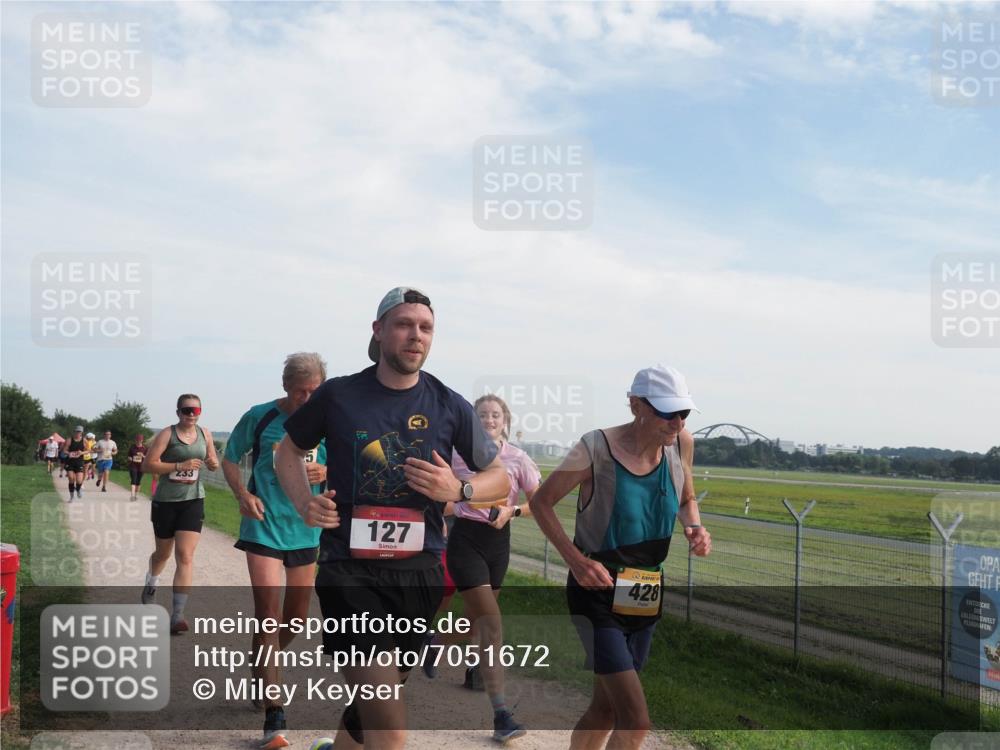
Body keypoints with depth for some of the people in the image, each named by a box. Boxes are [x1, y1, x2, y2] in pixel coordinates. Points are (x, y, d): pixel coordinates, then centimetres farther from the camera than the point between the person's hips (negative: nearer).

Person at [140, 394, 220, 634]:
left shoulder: (205, 434, 4)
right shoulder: (167, 434, -8)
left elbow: (213, 463, 18)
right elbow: (148, 464, -15)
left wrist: (214, 464, -6)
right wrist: (180, 465, -23)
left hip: (193, 501, 2)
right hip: (165, 501, -1)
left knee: (185, 556, -11)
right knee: (163, 552, 18)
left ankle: (177, 615, -13)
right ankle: (151, 582, 52)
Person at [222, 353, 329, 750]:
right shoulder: (260, 417, -5)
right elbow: (230, 459, 6)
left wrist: (326, 472, -15)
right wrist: (243, 494, -11)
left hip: (307, 529, 3)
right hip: (264, 527, -3)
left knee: (296, 617, 14)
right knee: (268, 611, -11)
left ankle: (264, 673, 44)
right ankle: (273, 716, -8)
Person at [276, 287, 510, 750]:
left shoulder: (450, 407, 4)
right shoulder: (338, 395, 1)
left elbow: (500, 479, 11)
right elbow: (289, 451, 17)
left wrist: (459, 490, -10)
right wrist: (304, 503, -2)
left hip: (418, 571, 3)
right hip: (350, 569, -3)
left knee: (367, 701, 18)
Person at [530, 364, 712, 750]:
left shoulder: (681, 444, -2)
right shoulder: (596, 449, -18)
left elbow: (687, 500, 17)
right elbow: (541, 502, -7)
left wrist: (694, 527, -6)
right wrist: (576, 560, -19)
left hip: (645, 599, 6)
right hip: (597, 593, -6)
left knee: (606, 708, 17)